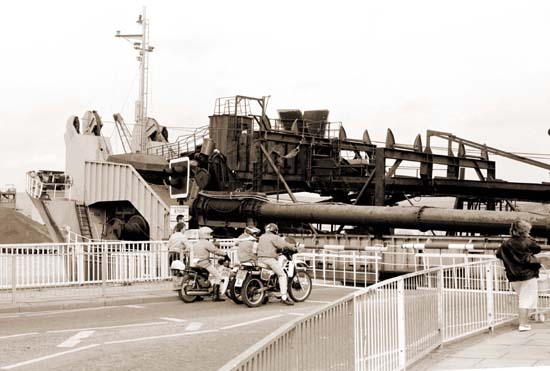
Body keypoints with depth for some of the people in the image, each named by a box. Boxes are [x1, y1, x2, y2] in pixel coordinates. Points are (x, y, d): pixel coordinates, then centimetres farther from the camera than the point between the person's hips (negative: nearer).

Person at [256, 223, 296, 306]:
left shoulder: (262, 237, 19)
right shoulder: (274, 237, -5)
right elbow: (284, 244, -13)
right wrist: (293, 246, 4)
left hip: (260, 259, 9)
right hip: (270, 259, -9)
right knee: (282, 275, -8)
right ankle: (284, 297, -19)